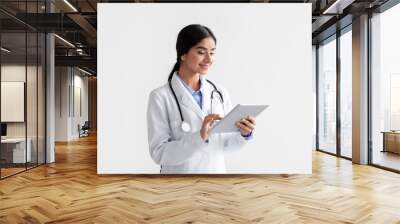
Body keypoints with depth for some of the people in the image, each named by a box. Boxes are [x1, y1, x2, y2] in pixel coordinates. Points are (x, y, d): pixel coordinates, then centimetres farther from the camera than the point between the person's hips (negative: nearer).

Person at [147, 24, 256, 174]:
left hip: (217, 172, 4)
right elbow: (159, 153, -17)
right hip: (180, 173, -3)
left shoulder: (220, 93, -3)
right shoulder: (160, 97, -14)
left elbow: (225, 144, 2)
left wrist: (243, 134, -17)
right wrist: (200, 137, -28)